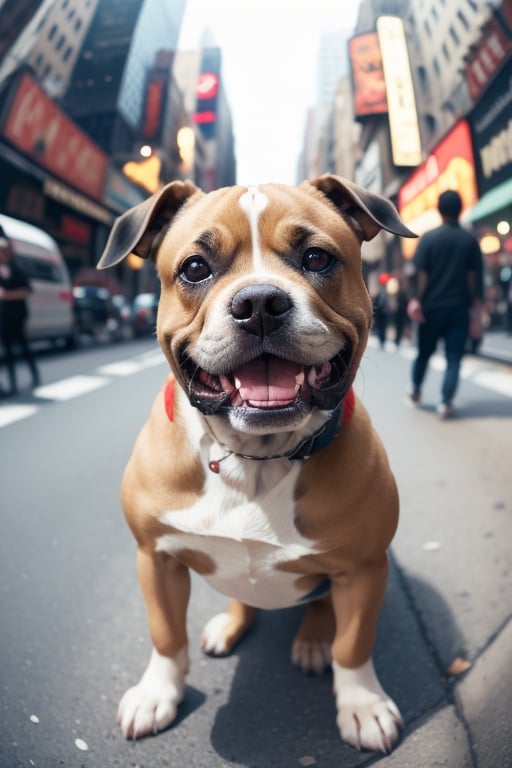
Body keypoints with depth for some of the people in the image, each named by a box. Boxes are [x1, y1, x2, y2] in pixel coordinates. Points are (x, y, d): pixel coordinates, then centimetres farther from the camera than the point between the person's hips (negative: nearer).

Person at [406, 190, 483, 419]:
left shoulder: (428, 238, -4)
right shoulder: (470, 240, -1)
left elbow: (421, 273, -8)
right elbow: (475, 276, -1)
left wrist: (417, 299, -4)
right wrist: (475, 304, 6)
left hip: (432, 307, 1)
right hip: (459, 308, 0)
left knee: (424, 352, 17)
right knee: (454, 358, 2)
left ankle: (415, 391, 31)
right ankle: (445, 402, -5)